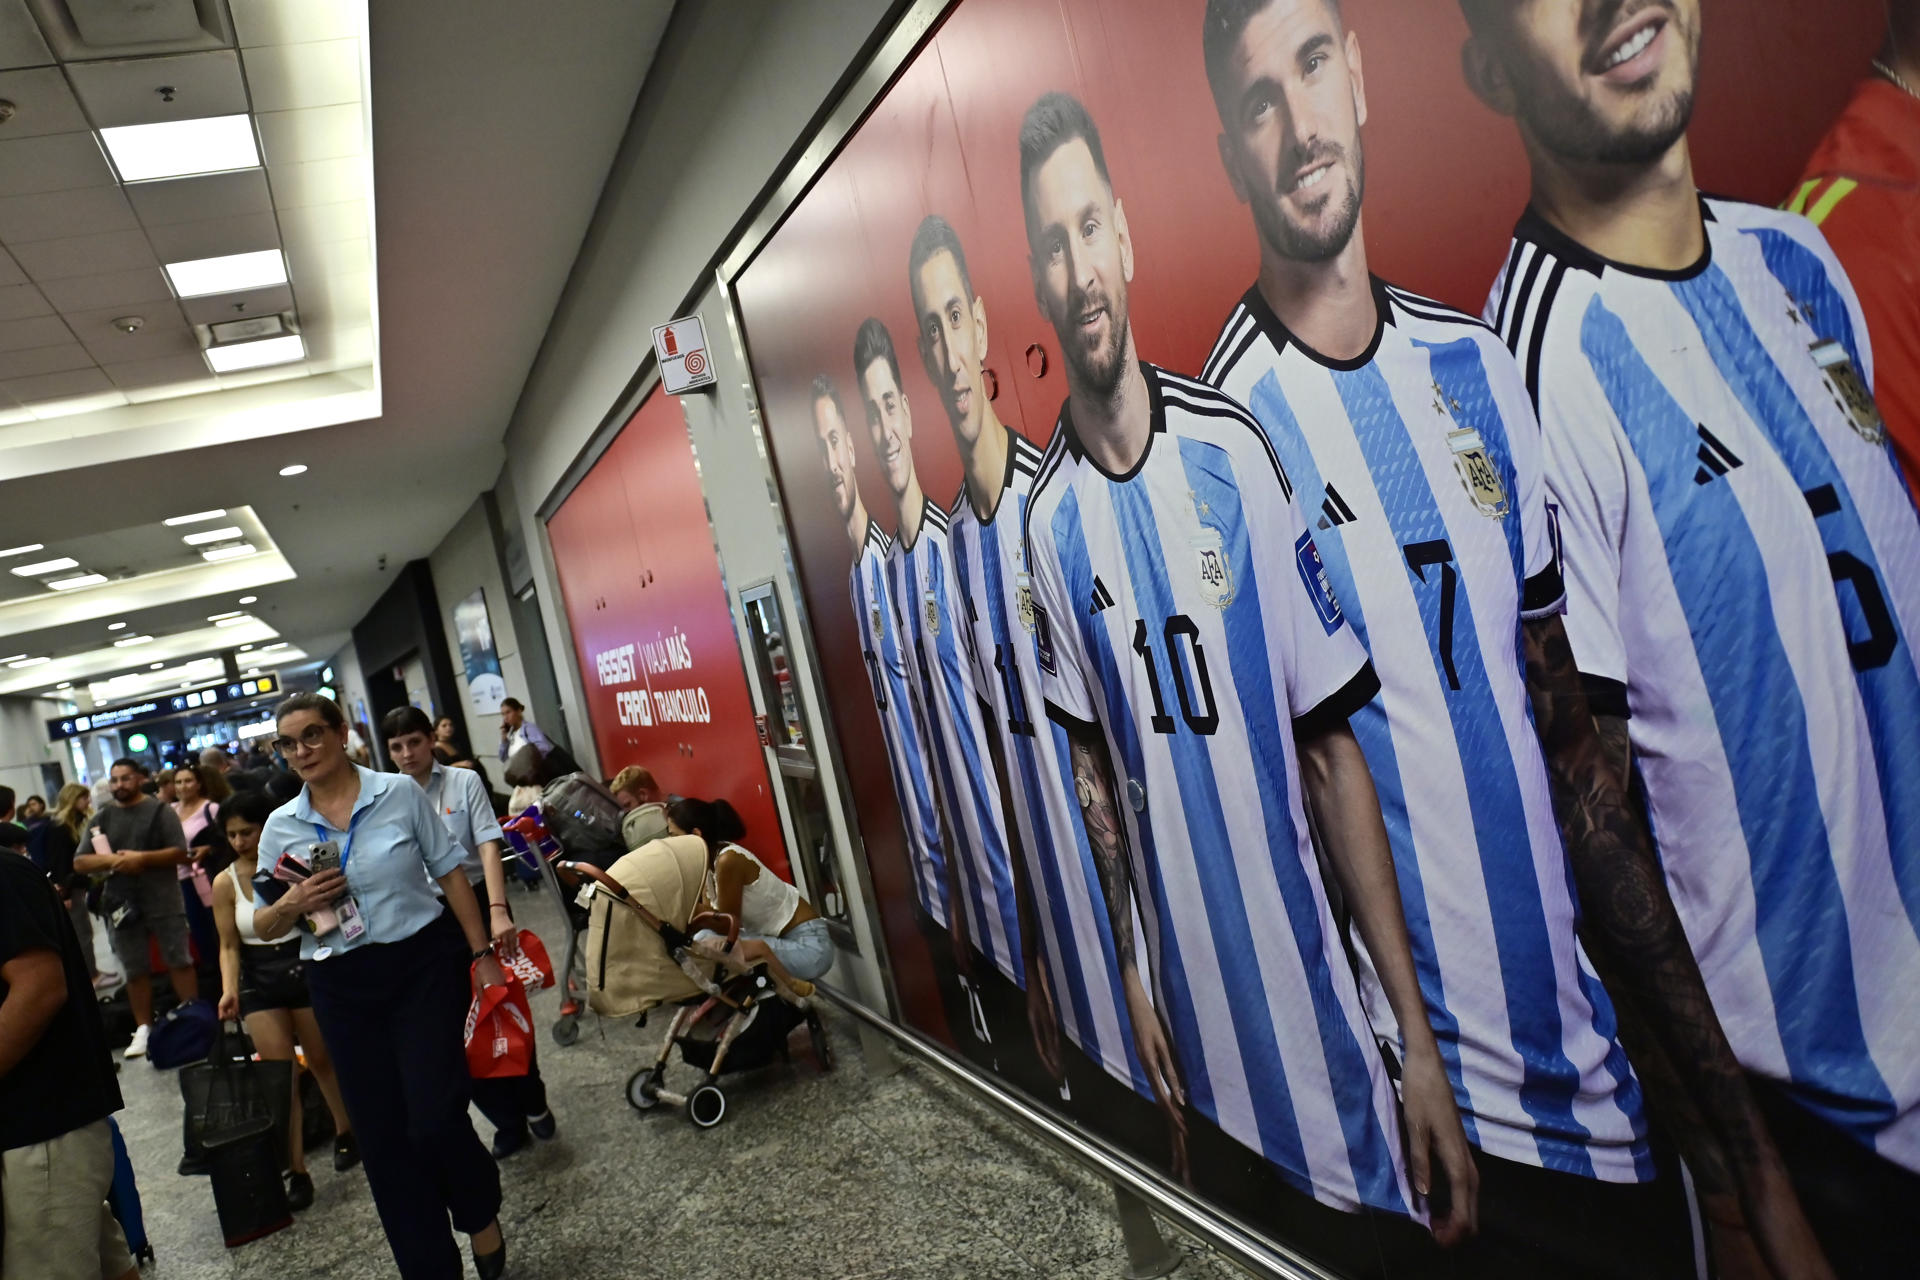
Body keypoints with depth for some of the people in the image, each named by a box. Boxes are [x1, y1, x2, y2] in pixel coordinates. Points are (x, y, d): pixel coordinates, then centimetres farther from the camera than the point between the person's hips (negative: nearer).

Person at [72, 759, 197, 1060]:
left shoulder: (160, 811, -1)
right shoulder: (101, 818, 9)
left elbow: (181, 853, -7)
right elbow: (79, 863, 5)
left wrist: (142, 858, -19)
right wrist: (111, 861, -13)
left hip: (164, 901, -3)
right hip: (122, 903, 4)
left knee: (179, 961, 1)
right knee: (135, 970, 9)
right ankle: (143, 1029, 17)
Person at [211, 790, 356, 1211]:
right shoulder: (225, 883, -3)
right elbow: (229, 945, 1)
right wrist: (229, 989, -10)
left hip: (306, 969, -1)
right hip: (259, 982, 1)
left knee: (323, 1061, 15)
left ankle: (345, 1132, 40)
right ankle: (297, 1172, 6)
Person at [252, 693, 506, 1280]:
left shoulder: (400, 793, -4)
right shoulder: (281, 826, 3)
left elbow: (451, 873, 0)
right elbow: (263, 927, 9)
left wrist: (483, 954, -2)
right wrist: (292, 906, -14)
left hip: (425, 966, -3)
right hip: (343, 988, 3)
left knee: (435, 1118, -10)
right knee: (382, 1135, 7)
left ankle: (481, 1215, 21)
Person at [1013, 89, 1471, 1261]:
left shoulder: (1237, 450, -12)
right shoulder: (1047, 519, -6)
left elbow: (1334, 751, -9)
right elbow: (1093, 763, 5)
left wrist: (1420, 1034, -9)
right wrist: (1132, 971, 5)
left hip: (1316, 994, -2)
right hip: (1190, 1012, 3)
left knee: (1372, 1234, 12)